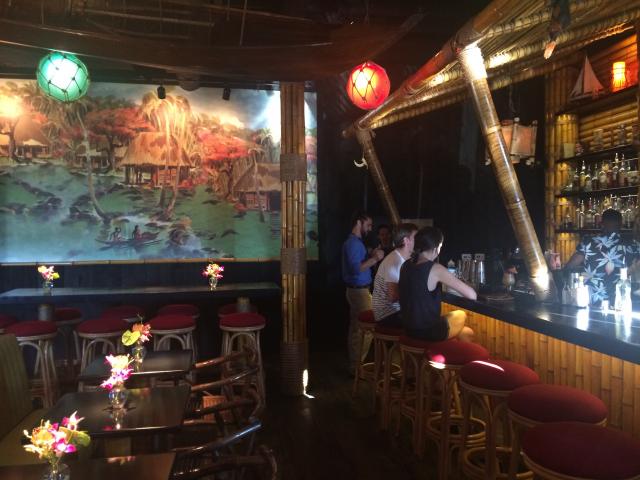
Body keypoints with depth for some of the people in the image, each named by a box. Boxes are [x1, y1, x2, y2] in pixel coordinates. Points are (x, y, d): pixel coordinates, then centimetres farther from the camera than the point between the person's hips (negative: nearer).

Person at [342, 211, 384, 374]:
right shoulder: (353, 243, -17)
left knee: (356, 328, 14)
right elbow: (356, 269, -26)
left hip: (357, 290, 11)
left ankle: (354, 363, 22)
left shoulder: (355, 242, 16)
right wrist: (374, 259, -20)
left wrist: (372, 256, 5)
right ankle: (356, 367, -3)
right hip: (359, 291, -11)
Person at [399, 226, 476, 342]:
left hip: (409, 328, 6)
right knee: (461, 315, 27)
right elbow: (472, 295, -17)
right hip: (428, 331, -6)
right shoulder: (435, 269, -19)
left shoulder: (406, 265, 2)